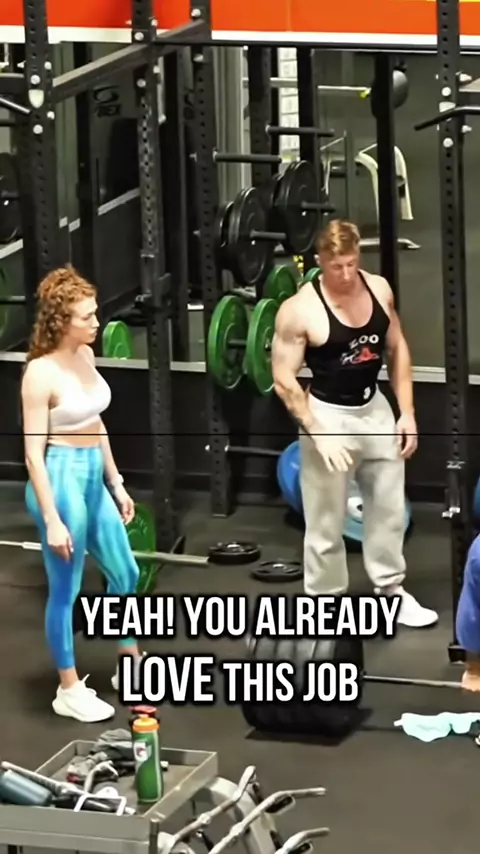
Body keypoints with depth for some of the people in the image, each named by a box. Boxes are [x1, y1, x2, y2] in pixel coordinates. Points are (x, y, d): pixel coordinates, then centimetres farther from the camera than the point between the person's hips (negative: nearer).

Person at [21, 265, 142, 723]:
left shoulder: (85, 355, 4)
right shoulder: (40, 373, -20)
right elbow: (33, 453, -18)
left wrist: (116, 483, 18)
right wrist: (52, 520, -18)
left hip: (94, 475, 8)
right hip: (61, 479, -8)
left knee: (125, 574, 19)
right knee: (65, 589, 4)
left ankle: (131, 666, 36)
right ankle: (68, 691, 18)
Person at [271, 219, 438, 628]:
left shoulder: (379, 289, -4)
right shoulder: (300, 310, -20)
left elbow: (397, 349, 7)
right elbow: (284, 379, -16)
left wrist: (407, 412, 4)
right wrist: (317, 432, -19)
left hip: (375, 409, 5)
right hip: (329, 416, -5)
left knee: (389, 506, 17)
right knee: (326, 520, 5)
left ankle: (391, 589, 34)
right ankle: (324, 603, 20)